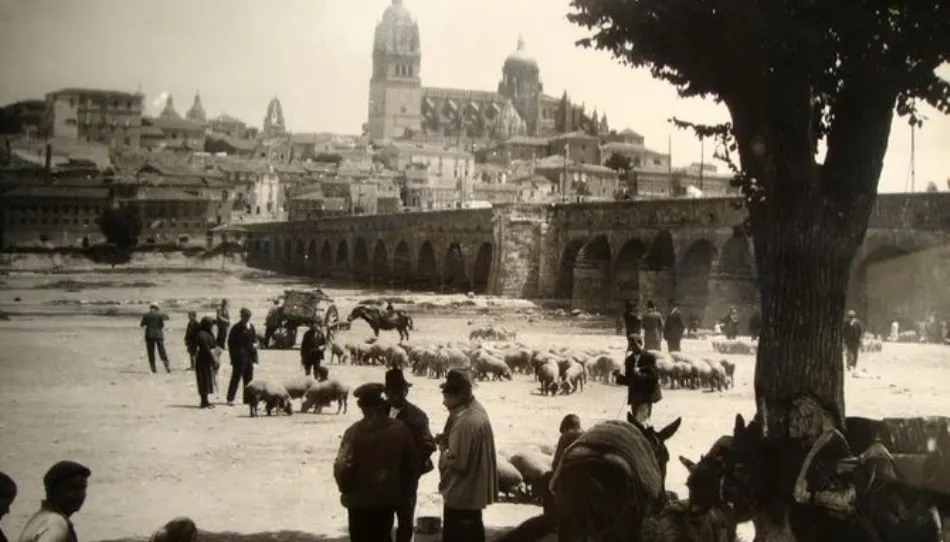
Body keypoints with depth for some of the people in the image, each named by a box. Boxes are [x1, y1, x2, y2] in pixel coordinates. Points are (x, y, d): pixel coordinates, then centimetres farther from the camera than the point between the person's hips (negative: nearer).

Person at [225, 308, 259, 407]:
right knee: (236, 378, -5)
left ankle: (247, 398, 16)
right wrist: (233, 356, -12)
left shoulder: (251, 327, 10)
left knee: (249, 378, 9)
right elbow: (231, 342, -8)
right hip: (239, 357, -7)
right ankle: (230, 399, 0)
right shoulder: (237, 328, -10)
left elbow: (254, 338, 22)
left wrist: (255, 343, -1)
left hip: (249, 356, 7)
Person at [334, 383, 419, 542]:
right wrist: (402, 490, 17)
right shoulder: (400, 429, -3)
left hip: (360, 500, -3)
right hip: (389, 499, 4)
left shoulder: (354, 432, -16)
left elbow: (343, 466, -16)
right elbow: (412, 463, 5)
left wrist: (345, 489, 3)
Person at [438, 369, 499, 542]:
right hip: (471, 492, 10)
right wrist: (448, 442, 1)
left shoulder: (467, 422, -27)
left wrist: (443, 449, -10)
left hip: (461, 495, -10)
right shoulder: (475, 410, 5)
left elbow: (458, 463, -26)